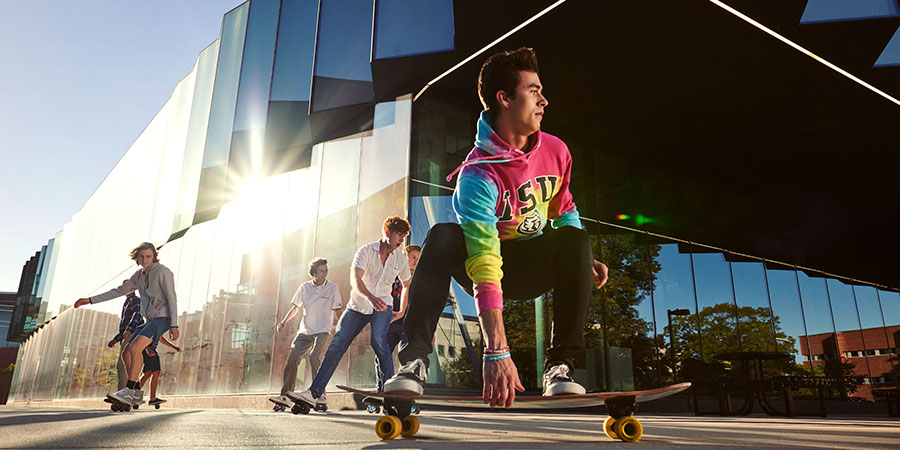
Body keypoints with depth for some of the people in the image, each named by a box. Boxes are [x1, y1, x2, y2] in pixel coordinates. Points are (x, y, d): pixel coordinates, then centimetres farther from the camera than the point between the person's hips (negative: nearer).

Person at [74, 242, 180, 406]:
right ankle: (136, 394, 9)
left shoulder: (163, 272, -10)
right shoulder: (140, 275, 15)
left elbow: (172, 299, -15)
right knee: (126, 354, 2)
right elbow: (119, 291, 23)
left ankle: (128, 391, -27)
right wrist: (90, 300, 19)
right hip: (150, 320, 9)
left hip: (163, 318, -9)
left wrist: (174, 326, -22)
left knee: (135, 347, -26)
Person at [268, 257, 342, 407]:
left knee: (314, 357, -23)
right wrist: (284, 322, 7)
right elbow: (295, 307, 17)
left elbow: (337, 310, 0)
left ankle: (320, 394, -13)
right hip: (305, 330, 4)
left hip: (322, 330, -4)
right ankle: (285, 395, 4)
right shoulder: (305, 287, 7)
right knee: (292, 359, -6)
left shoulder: (333, 288, -2)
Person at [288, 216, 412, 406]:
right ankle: (314, 392, -5)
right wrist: (370, 297, -43)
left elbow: (407, 285, 19)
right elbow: (355, 279, -25)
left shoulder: (401, 259, 2)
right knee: (337, 344, -9)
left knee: (377, 340, -27)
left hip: (382, 306, 0)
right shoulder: (366, 251, -10)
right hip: (357, 305, 0)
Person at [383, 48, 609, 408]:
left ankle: (560, 365, -21)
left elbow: (564, 211, 13)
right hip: (489, 266, -4)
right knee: (443, 237, -32)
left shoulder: (556, 152, -7)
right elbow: (485, 264, -36)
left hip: (535, 269, 4)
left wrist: (582, 259, -3)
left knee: (575, 238, -25)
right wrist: (496, 350, -42)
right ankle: (415, 359, -31)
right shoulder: (478, 174, -26)